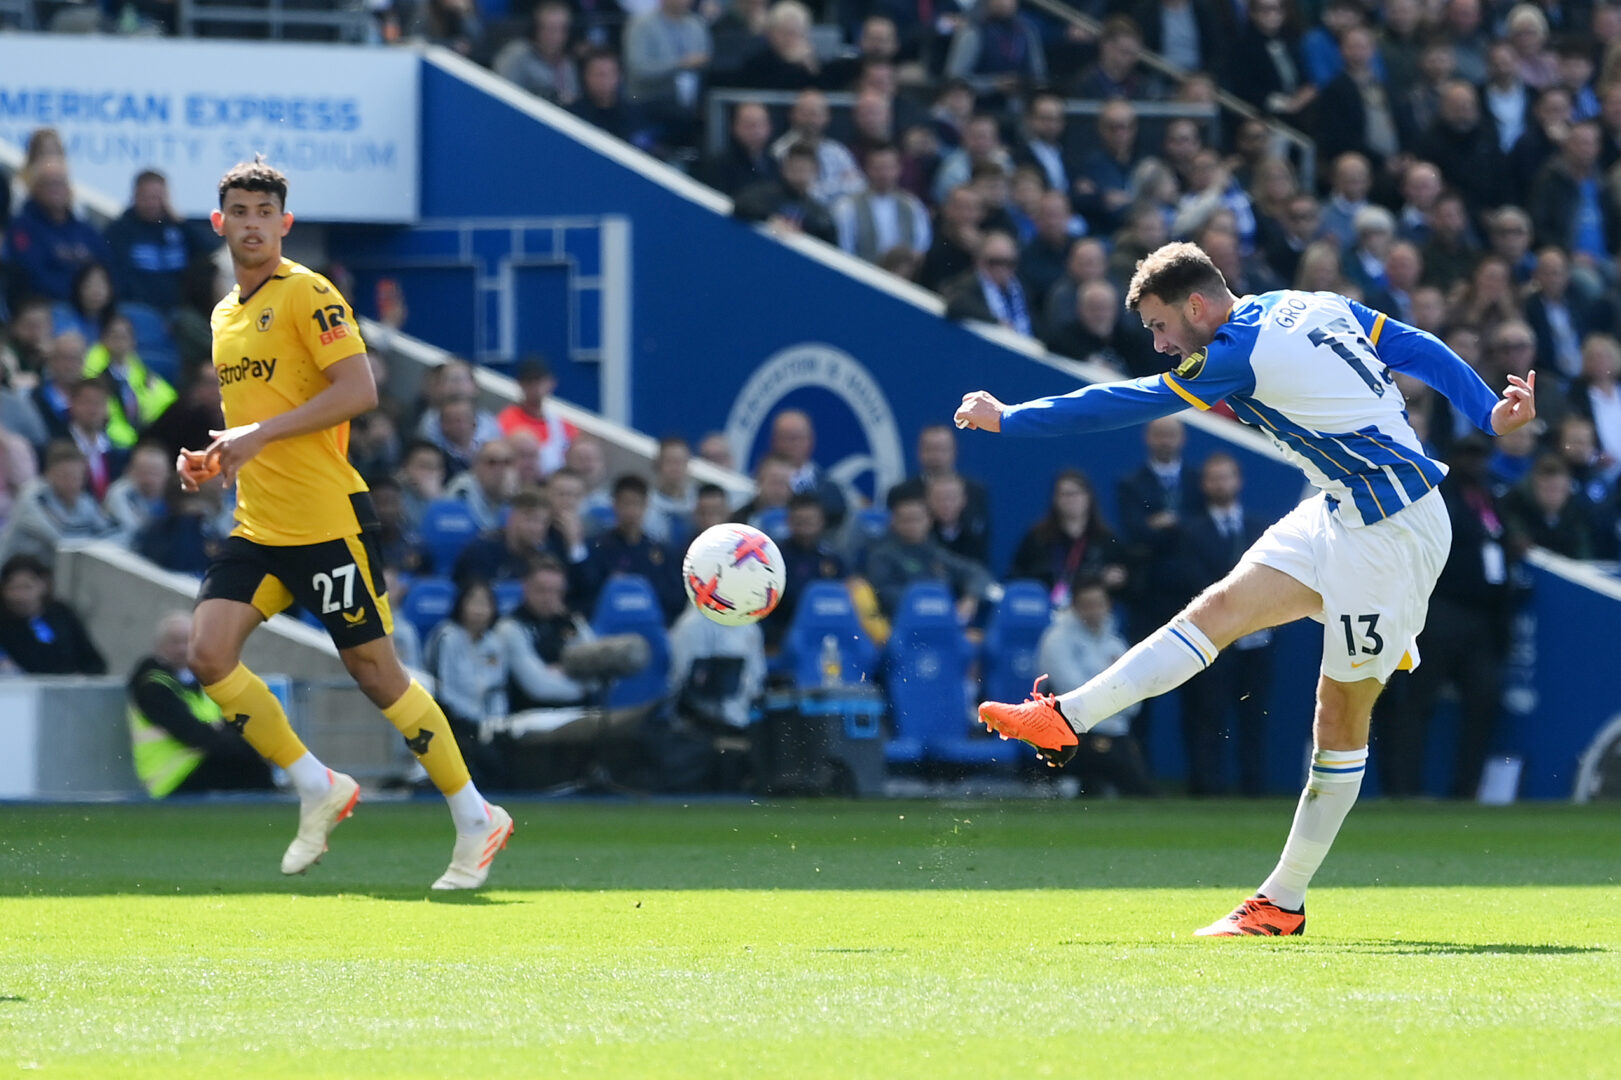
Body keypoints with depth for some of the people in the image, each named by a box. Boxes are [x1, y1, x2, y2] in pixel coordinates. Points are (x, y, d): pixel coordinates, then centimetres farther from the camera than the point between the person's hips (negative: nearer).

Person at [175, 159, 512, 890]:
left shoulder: (307, 295, -8)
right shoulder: (225, 315, 16)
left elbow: (359, 391, -19)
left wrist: (260, 434, -22)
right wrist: (212, 460, 9)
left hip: (326, 521, -7)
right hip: (257, 527, 7)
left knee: (374, 670, -3)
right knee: (208, 654, -10)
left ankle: (476, 820, 9)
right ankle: (317, 789, 5)